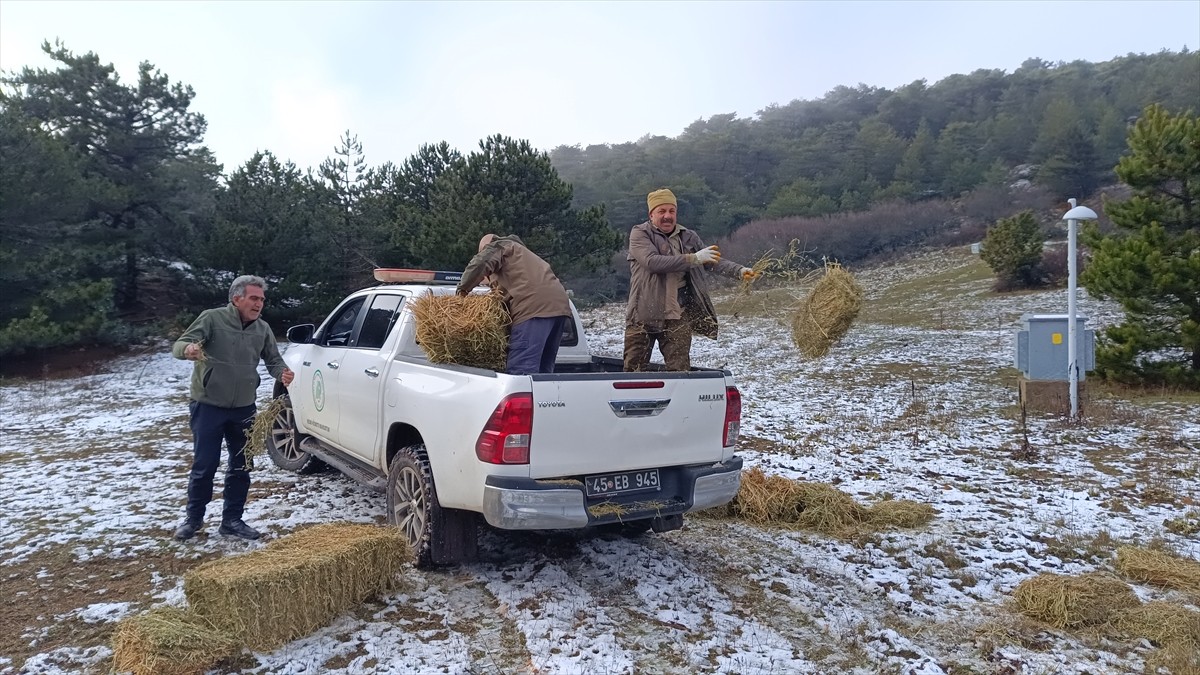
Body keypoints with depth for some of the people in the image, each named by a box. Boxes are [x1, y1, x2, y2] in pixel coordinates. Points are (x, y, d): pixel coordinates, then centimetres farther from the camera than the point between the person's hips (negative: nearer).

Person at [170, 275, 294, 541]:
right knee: (204, 466, 1)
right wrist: (188, 349, -39)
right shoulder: (212, 318, -9)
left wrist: (283, 373, -15)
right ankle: (194, 518, 20)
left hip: (244, 409, 5)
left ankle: (232, 519, 23)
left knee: (241, 467, 10)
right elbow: (178, 346, -13)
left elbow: (274, 360, 9)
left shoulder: (262, 329, 4)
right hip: (208, 407, -4)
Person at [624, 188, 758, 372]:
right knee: (633, 370, 4)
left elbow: (714, 261, 10)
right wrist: (693, 259, -20)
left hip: (678, 315, 3)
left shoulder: (688, 237, 12)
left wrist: (740, 271, -8)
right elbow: (652, 261, -18)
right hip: (643, 314, -3)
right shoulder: (640, 233, -2)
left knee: (680, 369, 2)